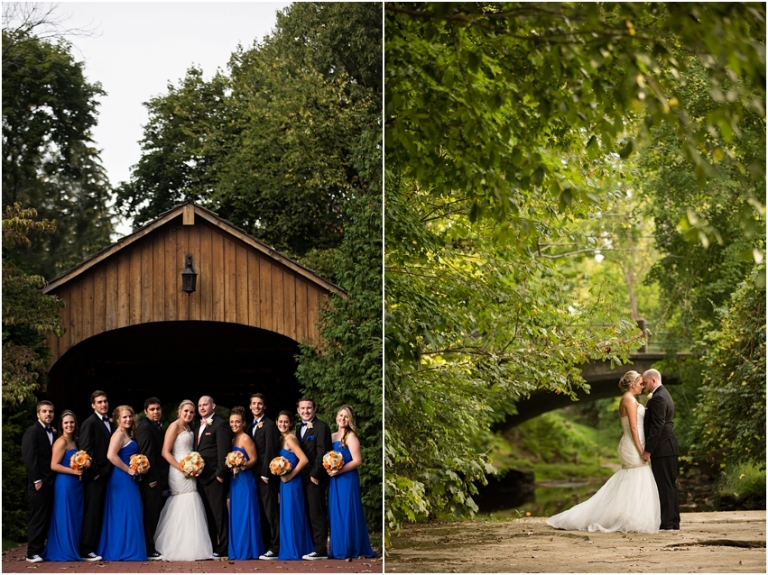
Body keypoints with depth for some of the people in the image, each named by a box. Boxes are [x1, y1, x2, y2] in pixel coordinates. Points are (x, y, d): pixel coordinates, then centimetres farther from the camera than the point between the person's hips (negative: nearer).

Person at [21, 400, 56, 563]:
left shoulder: (52, 432, 15)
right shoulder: (32, 432, -8)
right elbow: (29, 458, -14)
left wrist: (53, 479, 6)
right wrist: (37, 480, -18)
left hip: (50, 481, 7)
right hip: (39, 482, -7)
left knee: (46, 518, 7)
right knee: (37, 518, -6)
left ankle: (40, 549, 12)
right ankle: (32, 553, -2)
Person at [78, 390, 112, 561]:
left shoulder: (110, 424, 15)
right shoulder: (90, 423, -8)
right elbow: (85, 450, -14)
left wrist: (108, 471, 6)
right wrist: (94, 473, -15)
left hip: (106, 475, 7)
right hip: (95, 476, -7)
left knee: (100, 513, 10)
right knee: (92, 513, -6)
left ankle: (96, 547, 14)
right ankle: (86, 551, -4)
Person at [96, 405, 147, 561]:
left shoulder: (127, 435, 17)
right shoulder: (119, 434, -12)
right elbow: (111, 455, -25)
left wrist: (134, 471, 4)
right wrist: (128, 470, -19)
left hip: (128, 479, 10)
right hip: (122, 479, -10)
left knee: (122, 515, 10)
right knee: (126, 513, -7)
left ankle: (115, 550, 14)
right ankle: (126, 550, -3)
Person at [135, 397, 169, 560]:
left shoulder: (157, 426, 17)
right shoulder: (145, 427, -14)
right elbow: (146, 453, -19)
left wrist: (162, 478, 15)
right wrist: (151, 478, -21)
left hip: (158, 477, 10)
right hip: (151, 479, -10)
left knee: (155, 514, 13)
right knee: (150, 514, -5)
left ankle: (151, 548, 20)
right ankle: (149, 551, -1)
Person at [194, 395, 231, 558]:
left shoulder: (220, 425, -8)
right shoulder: (198, 426, 18)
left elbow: (223, 451, -13)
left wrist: (221, 473, -17)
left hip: (214, 476, -8)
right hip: (201, 476, 8)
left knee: (218, 512, -4)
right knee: (207, 513, 10)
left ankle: (222, 547, 0)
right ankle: (211, 546, 15)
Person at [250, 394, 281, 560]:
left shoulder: (269, 425, -8)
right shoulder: (251, 426, 17)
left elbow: (270, 451, -13)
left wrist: (265, 474, -15)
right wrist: (253, 474, 9)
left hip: (266, 476, -8)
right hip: (255, 476, 8)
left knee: (270, 512, -7)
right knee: (261, 513, 9)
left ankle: (275, 548, -6)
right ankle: (265, 546, 12)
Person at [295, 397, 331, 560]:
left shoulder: (321, 427, -9)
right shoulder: (300, 428, 16)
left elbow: (322, 453, -14)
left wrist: (314, 475, -15)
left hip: (315, 478, -8)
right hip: (303, 478, 8)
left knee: (317, 514, -6)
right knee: (308, 514, 9)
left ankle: (320, 550, -4)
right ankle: (311, 546, 14)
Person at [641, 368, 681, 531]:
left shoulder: (658, 398, -16)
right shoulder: (664, 394, 17)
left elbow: (657, 426, -20)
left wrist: (648, 450, -19)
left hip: (662, 448, -10)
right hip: (668, 447, 10)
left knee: (665, 486, -8)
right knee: (669, 485, 12)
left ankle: (667, 523, -7)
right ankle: (673, 522, 16)